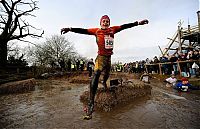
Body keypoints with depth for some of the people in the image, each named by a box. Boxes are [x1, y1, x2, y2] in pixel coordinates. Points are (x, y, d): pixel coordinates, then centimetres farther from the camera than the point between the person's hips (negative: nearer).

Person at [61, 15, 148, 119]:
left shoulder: (112, 29, 8)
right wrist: (70, 29, -18)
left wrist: (138, 23, 3)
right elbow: (83, 31, -8)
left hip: (109, 56, 5)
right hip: (101, 56, -5)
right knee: (96, 75, -24)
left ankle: (104, 82, 57)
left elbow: (125, 26, 5)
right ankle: (91, 102, -25)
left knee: (107, 74, 20)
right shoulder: (96, 31, -1)